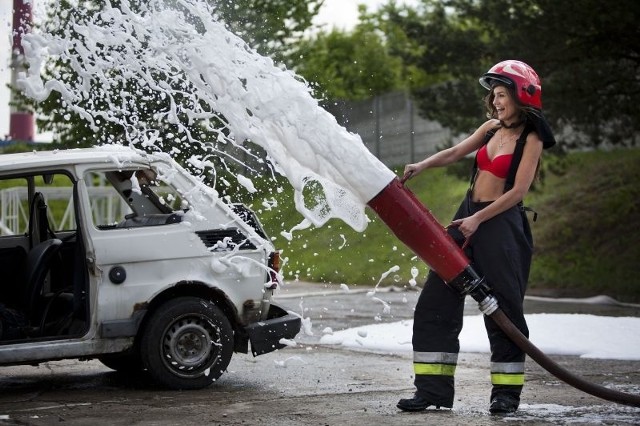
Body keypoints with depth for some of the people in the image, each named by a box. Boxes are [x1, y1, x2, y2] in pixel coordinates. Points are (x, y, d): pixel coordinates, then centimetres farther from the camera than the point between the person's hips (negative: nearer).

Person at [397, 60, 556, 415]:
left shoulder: (531, 139, -9)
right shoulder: (492, 128, 11)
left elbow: (518, 191, -15)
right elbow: (456, 152, 15)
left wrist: (478, 219, -20)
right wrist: (422, 166, -3)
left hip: (501, 223, -7)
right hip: (468, 217, 7)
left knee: (503, 304, -4)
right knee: (436, 299, 2)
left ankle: (506, 391, 8)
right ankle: (433, 388, 5)